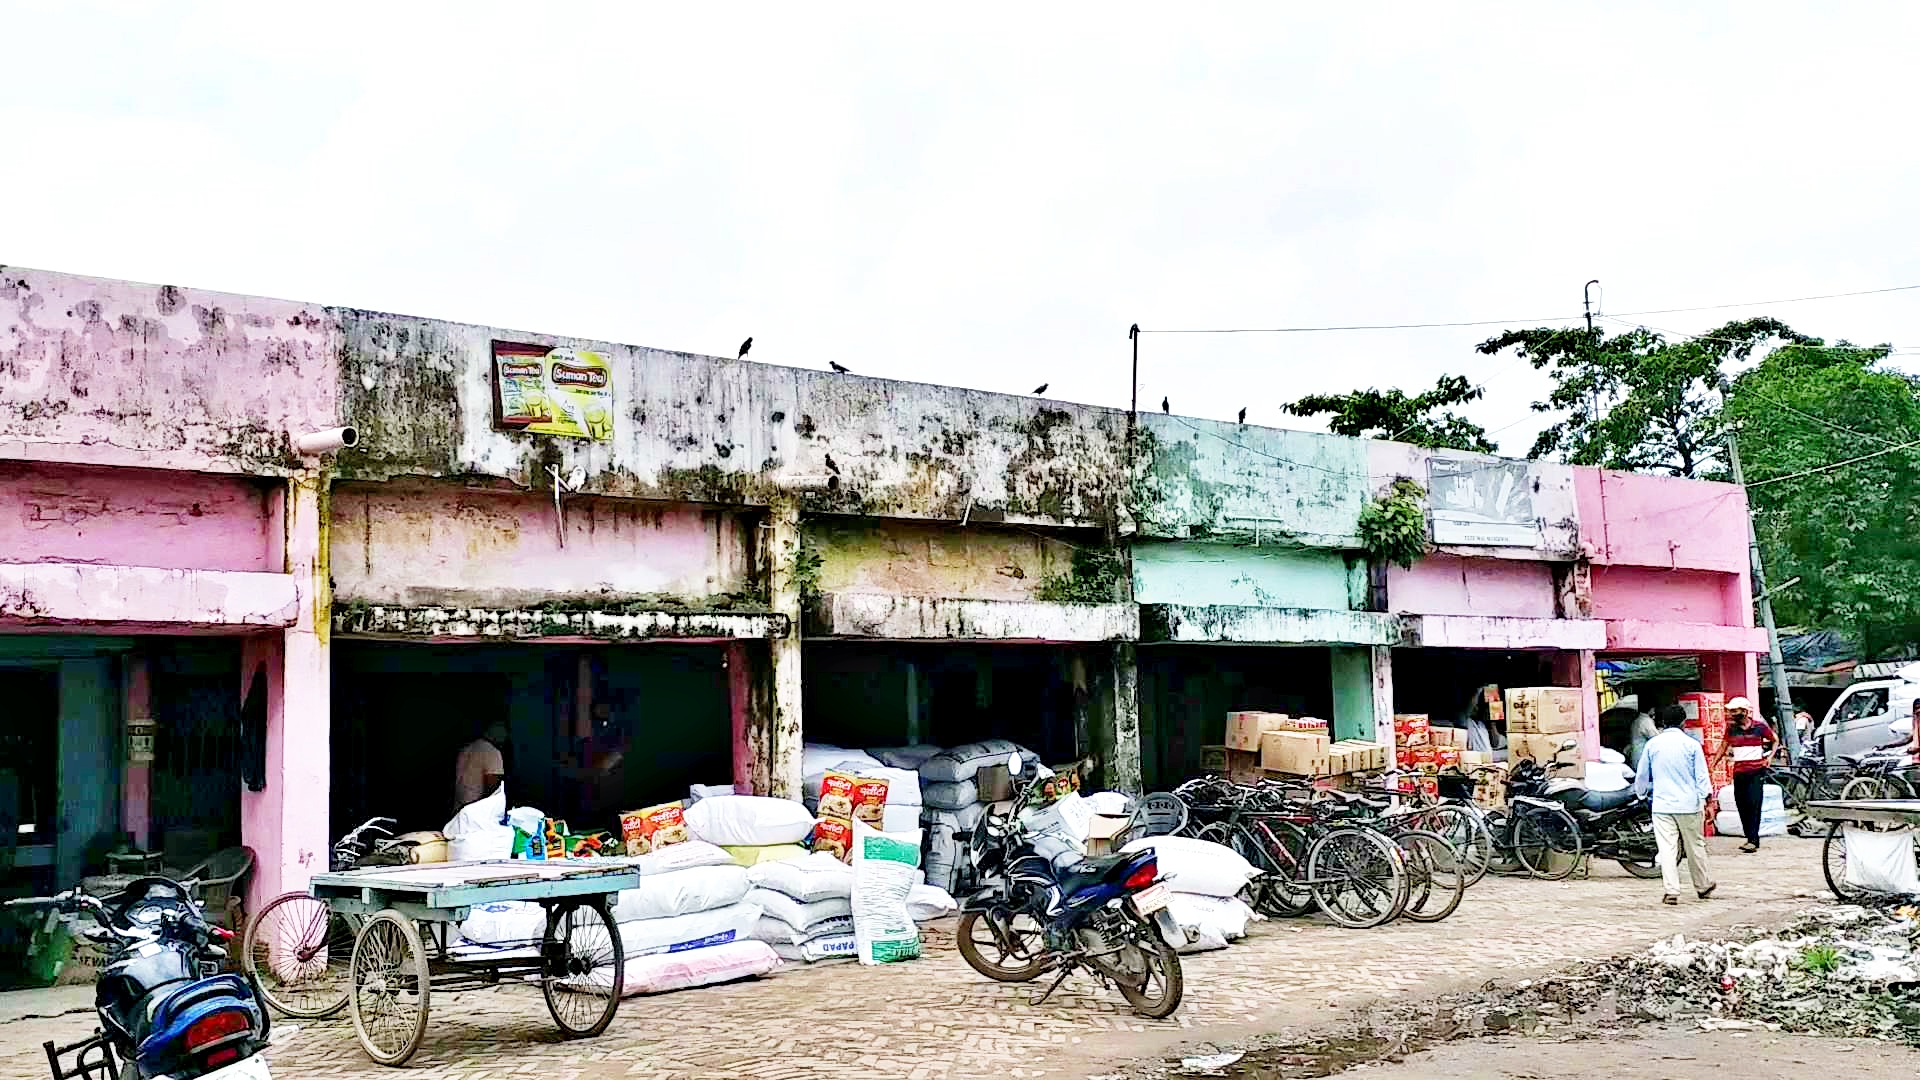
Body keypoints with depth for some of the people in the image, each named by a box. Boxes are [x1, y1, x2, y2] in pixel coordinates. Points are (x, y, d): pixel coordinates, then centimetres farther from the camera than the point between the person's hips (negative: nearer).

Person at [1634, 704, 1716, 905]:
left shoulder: (1653, 744, 2)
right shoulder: (1691, 744, -3)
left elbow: (1642, 775, 13)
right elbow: (1702, 776, -3)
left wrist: (1640, 792, 30)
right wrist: (1703, 798, 4)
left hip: (1662, 805, 0)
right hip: (1688, 804, 0)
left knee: (1667, 849, -2)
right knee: (1695, 847, 13)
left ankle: (1672, 891, -8)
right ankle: (1703, 887, 28)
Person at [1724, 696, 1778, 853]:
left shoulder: (1760, 726, -2)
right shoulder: (1731, 727, 5)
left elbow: (1775, 741, 13)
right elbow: (1725, 745, 17)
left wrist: (1770, 756, -1)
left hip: (1756, 771, -4)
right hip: (1739, 772, 4)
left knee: (1754, 804, -11)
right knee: (1741, 806, 4)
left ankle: (1753, 840, -11)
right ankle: (1750, 838, 15)